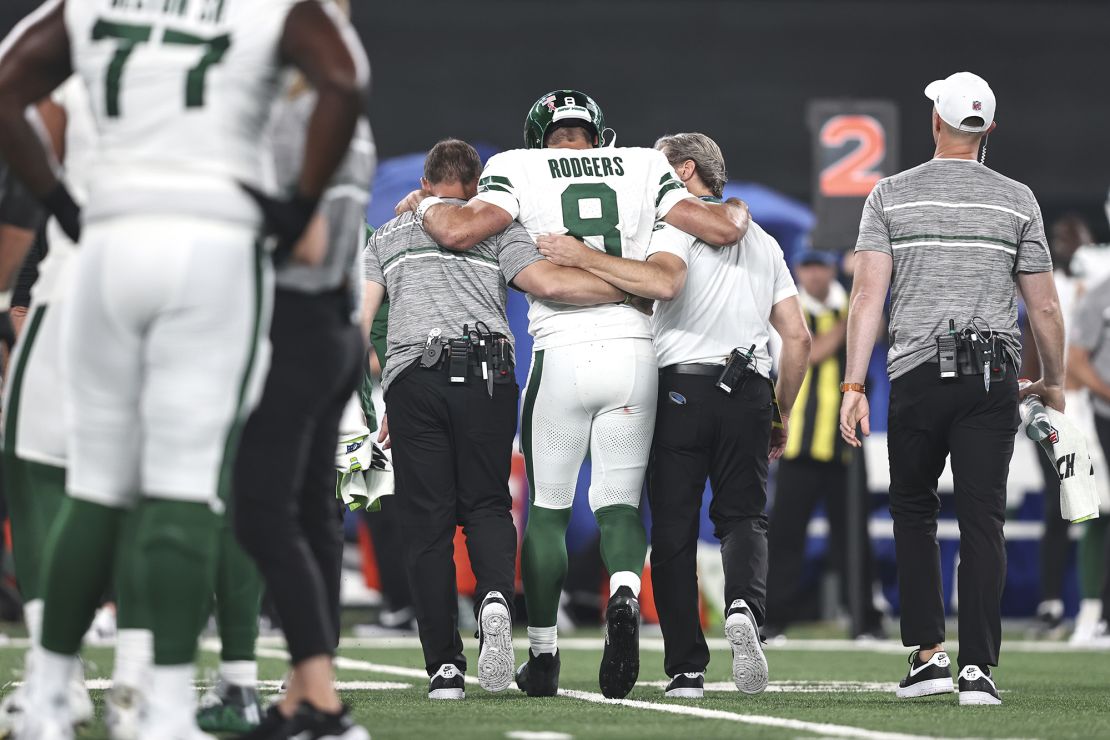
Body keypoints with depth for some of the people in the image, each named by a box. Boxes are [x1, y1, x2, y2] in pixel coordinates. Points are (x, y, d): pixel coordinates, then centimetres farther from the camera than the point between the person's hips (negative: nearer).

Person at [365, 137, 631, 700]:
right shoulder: (497, 228, 15)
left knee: (428, 522, 4)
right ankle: (495, 597, -21)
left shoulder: (388, 236, 22)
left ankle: (444, 665, -2)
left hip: (413, 377, 0)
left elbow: (357, 325, 13)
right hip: (485, 374, 0)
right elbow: (549, 283, -2)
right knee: (486, 506, 11)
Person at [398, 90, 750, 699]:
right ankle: (624, 593, -22)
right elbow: (721, 229, 3)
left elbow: (459, 231, -10)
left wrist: (424, 205, 11)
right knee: (619, 503, 9)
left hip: (562, 353, -1)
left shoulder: (519, 170, 4)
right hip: (634, 352, 1)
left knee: (547, 509, 11)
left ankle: (542, 655, 13)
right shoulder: (644, 170, 10)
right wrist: (736, 208, 27)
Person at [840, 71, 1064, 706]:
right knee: (984, 521, 0)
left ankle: (929, 652, 5)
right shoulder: (1017, 201, 4)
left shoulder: (892, 195, 2)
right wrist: (1053, 383, 19)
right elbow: (1045, 307, 5)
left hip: (918, 371, 0)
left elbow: (869, 295, -5)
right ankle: (979, 667, -7)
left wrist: (854, 385, -5)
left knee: (914, 511, 15)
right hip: (993, 374, 0)